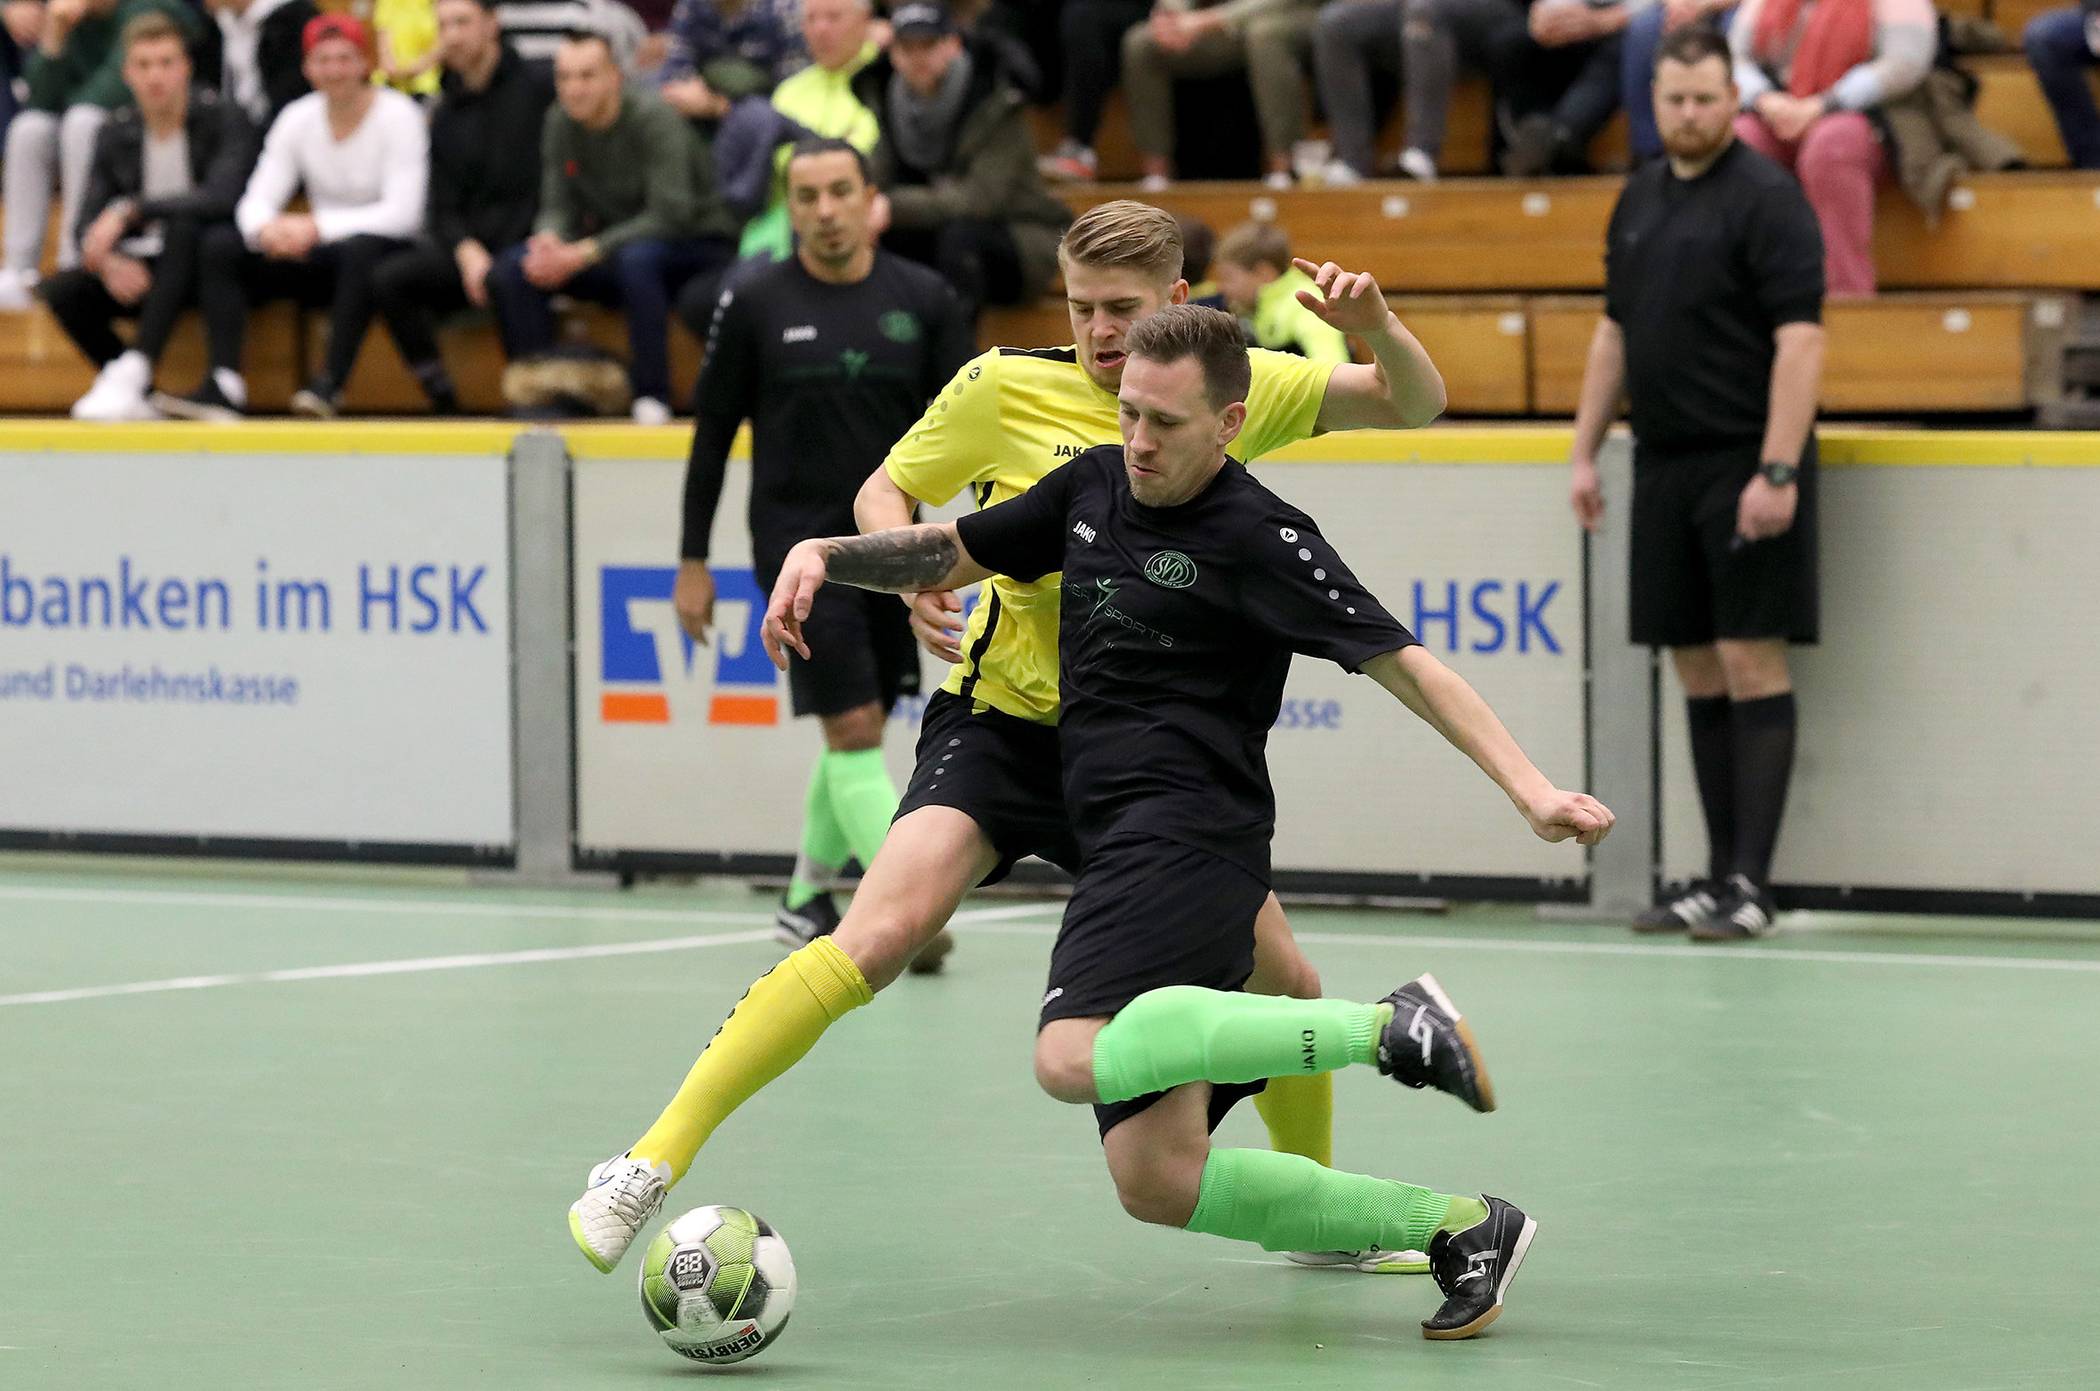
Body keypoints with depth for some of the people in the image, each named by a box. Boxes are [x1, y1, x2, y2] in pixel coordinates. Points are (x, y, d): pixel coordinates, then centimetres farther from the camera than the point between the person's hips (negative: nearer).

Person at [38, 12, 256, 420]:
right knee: (59, 291, -20)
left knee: (183, 227, -37)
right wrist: (109, 262, -22)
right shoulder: (117, 133, 4)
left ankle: (133, 368, -43)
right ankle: (141, 395, -11)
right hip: (142, 272, 5)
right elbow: (89, 225, 2)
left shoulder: (221, 118, -10)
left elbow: (223, 197, -26)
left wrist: (129, 211, -29)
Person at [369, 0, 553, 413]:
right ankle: (441, 397, -17)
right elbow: (444, 209, 13)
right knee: (390, 278, -17)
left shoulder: (537, 85, -1)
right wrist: (467, 252, -9)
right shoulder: (447, 114, 17)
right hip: (468, 245, 6)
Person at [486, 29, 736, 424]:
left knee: (636, 259, -40)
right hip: (614, 245, 6)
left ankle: (653, 399, -32)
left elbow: (670, 215, -26)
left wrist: (583, 254, -32)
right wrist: (548, 242, -27)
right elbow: (558, 207, -1)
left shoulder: (654, 119, -20)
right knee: (511, 269, -14)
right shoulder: (560, 122, -1)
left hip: (695, 246, -6)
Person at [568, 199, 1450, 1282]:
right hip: (1003, 720, -4)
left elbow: (1413, 403, 5)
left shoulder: (1233, 389, 1)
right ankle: (653, 1162, -23)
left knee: (1282, 980, 4)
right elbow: (885, 490, 6)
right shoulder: (1004, 388, -7)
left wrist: (1377, 326, -17)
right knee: (886, 929, -26)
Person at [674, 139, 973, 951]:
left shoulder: (923, 300, 2)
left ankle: (808, 895, 31)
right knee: (852, 731, -12)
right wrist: (692, 563, 2)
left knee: (858, 733, 12)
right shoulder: (754, 305, -3)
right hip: (798, 543, -3)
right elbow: (712, 434, 3)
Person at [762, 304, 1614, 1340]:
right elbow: (947, 555, 28)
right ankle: (1456, 1226, 7)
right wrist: (820, 555, 11)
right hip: (1125, 850, 8)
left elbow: (1402, 664, -8)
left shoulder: (1259, 537, -6)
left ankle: (1387, 1026, -23)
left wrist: (1529, 789, -18)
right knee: (1156, 1181, -3)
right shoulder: (1093, 488, 15)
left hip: (1188, 836, -8)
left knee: (1074, 1061, -33)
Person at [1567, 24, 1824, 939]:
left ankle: (1750, 884, -7)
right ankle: (1719, 878, 12)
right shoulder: (1640, 199, 13)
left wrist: (1777, 472, -22)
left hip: (1742, 467, -7)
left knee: (1750, 661, -7)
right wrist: (1586, 451, 16)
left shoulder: (1766, 200, -10)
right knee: (1697, 669, 8)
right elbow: (1614, 331, 21)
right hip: (1664, 464, 7)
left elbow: (1800, 339, -16)